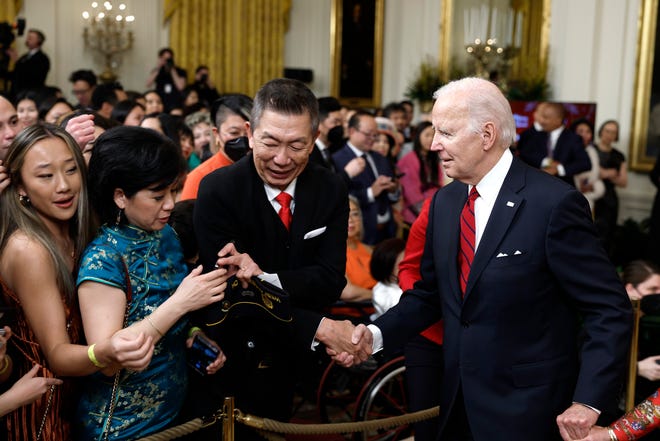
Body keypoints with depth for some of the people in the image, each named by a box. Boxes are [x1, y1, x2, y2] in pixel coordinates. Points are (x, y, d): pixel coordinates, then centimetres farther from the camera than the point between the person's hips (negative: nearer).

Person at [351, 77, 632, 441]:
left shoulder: (554, 203, -17)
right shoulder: (444, 201, 4)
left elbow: (610, 309, -14)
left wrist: (589, 401, -20)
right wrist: (377, 333, -5)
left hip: (526, 411, -6)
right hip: (459, 402, 6)